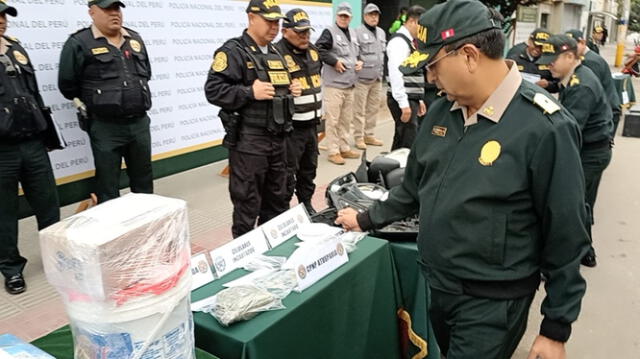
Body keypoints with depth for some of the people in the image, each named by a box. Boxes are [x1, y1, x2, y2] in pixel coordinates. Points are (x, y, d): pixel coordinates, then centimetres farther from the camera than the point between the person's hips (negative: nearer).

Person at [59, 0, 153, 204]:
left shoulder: (135, 39, 11)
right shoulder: (79, 43, -7)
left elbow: (146, 73, 23)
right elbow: (67, 85, -5)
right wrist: (96, 102, 4)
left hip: (140, 122, 5)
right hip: (105, 127, -5)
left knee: (143, 178, 16)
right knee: (108, 183, 5)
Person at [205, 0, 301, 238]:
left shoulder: (276, 53, 16)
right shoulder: (233, 51, -9)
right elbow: (213, 90, -16)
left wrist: (291, 90, 7)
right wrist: (250, 92, -25)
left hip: (278, 138, 8)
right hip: (248, 141, -8)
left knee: (277, 200, 18)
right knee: (247, 204, 1)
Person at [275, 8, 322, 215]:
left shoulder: (313, 51, 10)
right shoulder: (276, 54, -19)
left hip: (311, 123, 8)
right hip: (289, 125, -8)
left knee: (309, 168, 20)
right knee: (287, 173, -1)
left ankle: (306, 203, 36)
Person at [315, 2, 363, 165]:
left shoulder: (353, 33, 19)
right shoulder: (329, 32, -6)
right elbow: (318, 49, -17)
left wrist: (359, 61, 10)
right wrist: (334, 61, -18)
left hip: (349, 84, 8)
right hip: (333, 84, -8)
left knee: (346, 119, 14)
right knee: (332, 120, -5)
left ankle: (345, 148, 24)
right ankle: (333, 151, 2)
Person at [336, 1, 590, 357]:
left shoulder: (545, 127, -21)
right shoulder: (441, 111, 0)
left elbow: (565, 237, -16)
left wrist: (556, 329, -10)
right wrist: (366, 220, 19)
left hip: (492, 303, -6)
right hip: (437, 287, 7)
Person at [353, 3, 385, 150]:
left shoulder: (381, 33, 15)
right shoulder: (358, 32, -10)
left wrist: (381, 70, 19)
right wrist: (359, 64, -13)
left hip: (377, 77, 7)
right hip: (362, 77, -7)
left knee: (373, 109, 13)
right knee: (360, 110, -1)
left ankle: (369, 135, 23)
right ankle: (359, 137, 7)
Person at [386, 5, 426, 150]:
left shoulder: (409, 41, 18)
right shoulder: (399, 41, -13)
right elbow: (396, 73, -22)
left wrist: (419, 99, 22)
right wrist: (404, 103, -25)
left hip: (411, 99, 10)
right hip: (404, 100, -10)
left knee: (401, 140, 14)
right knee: (408, 143, -10)